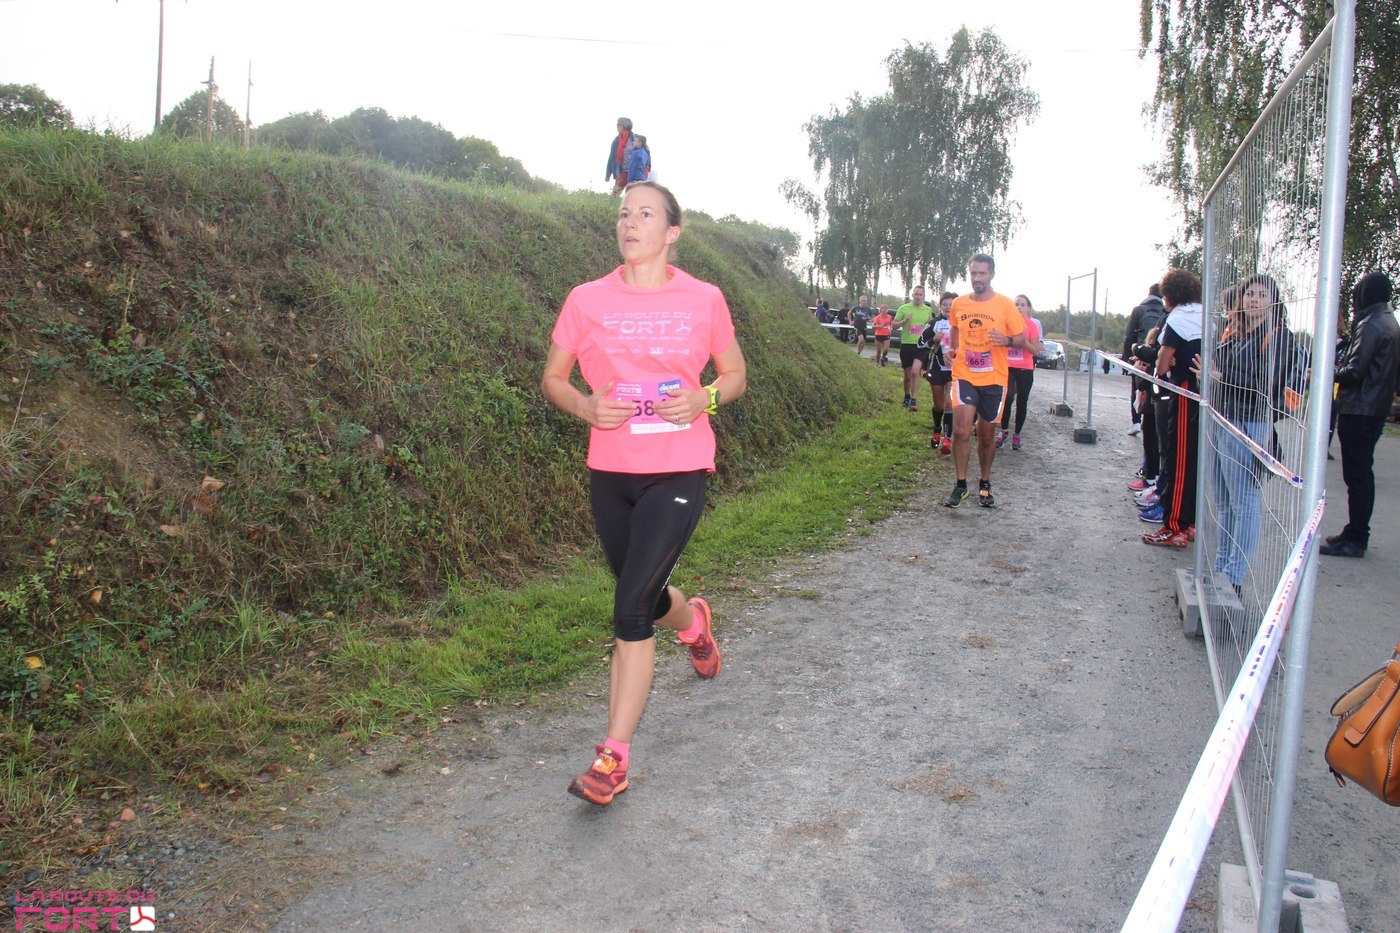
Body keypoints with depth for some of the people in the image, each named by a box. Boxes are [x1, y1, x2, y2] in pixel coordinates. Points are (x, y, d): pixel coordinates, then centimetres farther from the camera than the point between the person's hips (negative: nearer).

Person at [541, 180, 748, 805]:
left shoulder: (704, 300, 0)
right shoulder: (587, 301, 2)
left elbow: (735, 375, 11)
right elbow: (552, 379, 9)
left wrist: (705, 399, -11)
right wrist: (585, 406, -12)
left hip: (678, 471, -3)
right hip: (610, 471, 3)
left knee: (630, 610, -12)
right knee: (641, 596, 19)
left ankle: (614, 757, 0)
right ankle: (691, 620, 57)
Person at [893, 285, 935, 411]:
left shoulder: (928, 310, 7)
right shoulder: (904, 308, 1)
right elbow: (894, 325, 2)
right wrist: (904, 320, -15)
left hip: (921, 346, -1)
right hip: (906, 344, 1)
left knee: (915, 372, -20)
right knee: (907, 375, 10)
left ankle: (914, 401, -18)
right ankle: (907, 397, 35)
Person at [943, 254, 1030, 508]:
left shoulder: (1004, 304, -4)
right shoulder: (959, 304, 4)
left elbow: (1021, 339, -1)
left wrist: (1007, 340, -20)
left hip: (994, 380, -1)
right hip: (964, 376, 1)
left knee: (987, 434, 10)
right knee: (961, 430, -15)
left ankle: (985, 484, 28)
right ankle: (960, 485, -1)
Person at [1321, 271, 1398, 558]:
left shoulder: (1371, 325, -16)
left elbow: (1354, 371, -21)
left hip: (1359, 411, -10)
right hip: (1377, 409, 10)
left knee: (1356, 475, -6)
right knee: (1362, 473, 15)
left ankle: (1355, 539, -2)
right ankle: (1357, 534, 22)